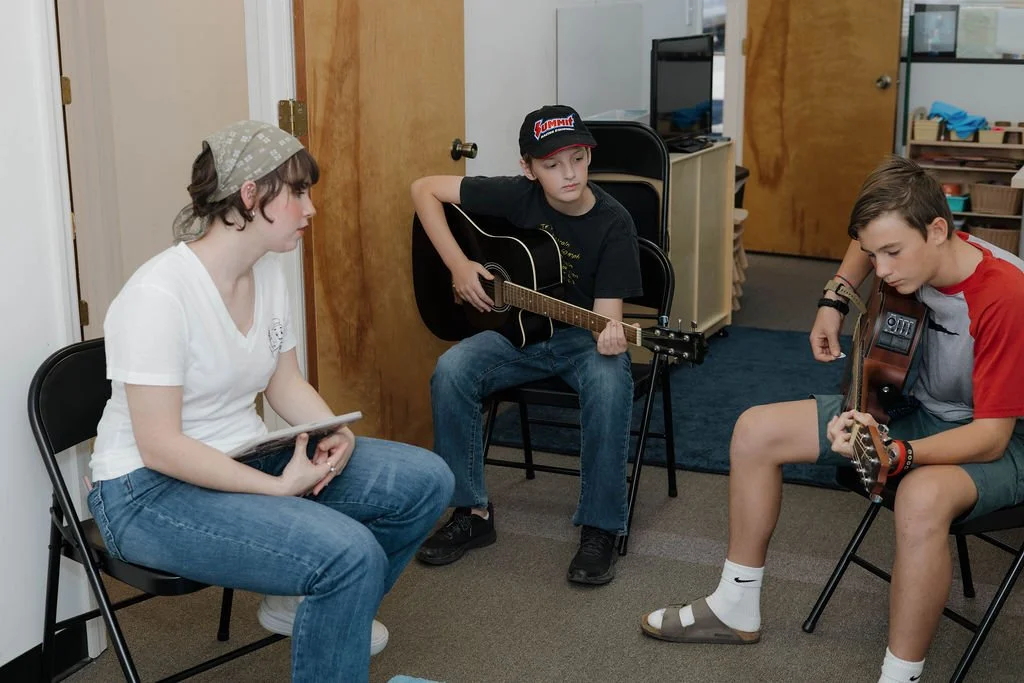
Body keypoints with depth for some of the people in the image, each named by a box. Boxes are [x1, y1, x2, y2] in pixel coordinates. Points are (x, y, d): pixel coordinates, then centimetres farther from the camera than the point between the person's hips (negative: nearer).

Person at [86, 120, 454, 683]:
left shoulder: (267, 272, 3)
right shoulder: (159, 295, -23)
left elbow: (285, 383, 10)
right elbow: (159, 446, -24)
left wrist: (336, 434, -10)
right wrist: (280, 487, -24)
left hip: (245, 460, 9)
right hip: (151, 491, -9)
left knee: (425, 481, -1)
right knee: (352, 553, -29)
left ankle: (308, 602, 17)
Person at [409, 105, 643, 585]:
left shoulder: (613, 223, -12)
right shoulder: (518, 196, -10)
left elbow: (607, 307, -15)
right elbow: (424, 189, -5)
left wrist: (609, 335, -40)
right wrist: (458, 265, -13)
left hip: (581, 337, -2)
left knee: (609, 382, -36)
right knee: (451, 371, -26)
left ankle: (599, 529, -21)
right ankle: (471, 513, -10)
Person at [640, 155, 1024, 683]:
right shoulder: (913, 255, -10)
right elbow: (868, 243, 17)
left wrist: (895, 455, -46)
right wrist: (834, 302, 3)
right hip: (916, 410, 8)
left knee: (923, 498, -43)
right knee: (756, 431, -2)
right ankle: (737, 609, 11)